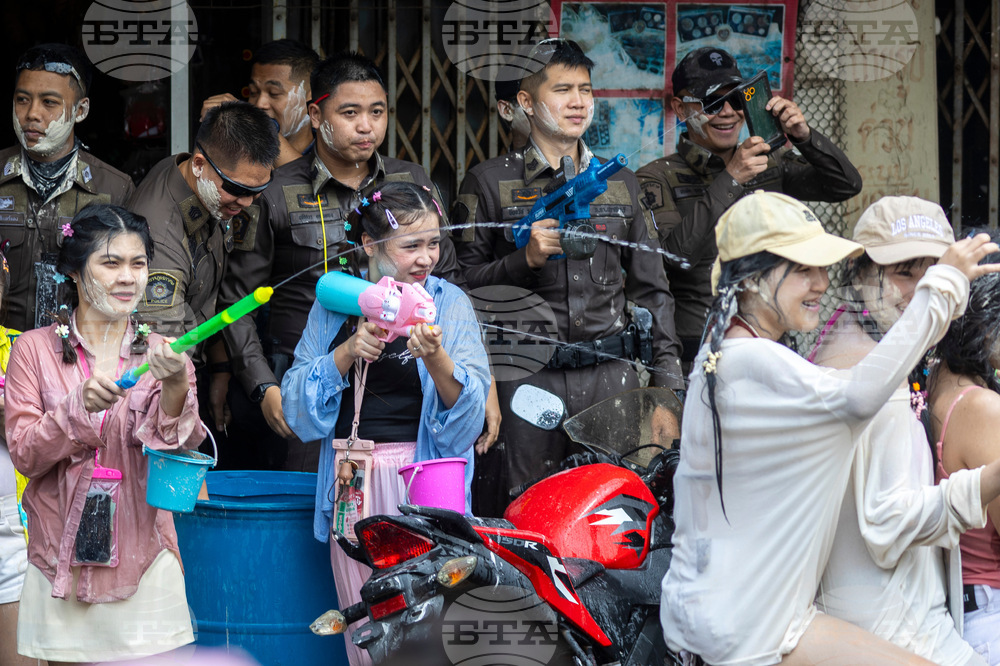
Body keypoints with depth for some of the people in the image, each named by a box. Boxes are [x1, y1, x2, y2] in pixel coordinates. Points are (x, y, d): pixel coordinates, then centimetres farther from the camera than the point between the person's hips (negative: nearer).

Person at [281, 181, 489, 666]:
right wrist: (348, 353, -13)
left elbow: (468, 416, -5)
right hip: (351, 483, 2)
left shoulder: (449, 302, 3)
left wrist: (435, 358, -23)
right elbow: (297, 404, 2)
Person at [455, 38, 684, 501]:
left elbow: (650, 286, 19)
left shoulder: (620, 182, 17)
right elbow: (465, 281, 2)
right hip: (530, 375, -3)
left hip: (611, 374, 3)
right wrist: (525, 259, -14)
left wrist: (668, 375, 11)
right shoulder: (489, 182, 6)